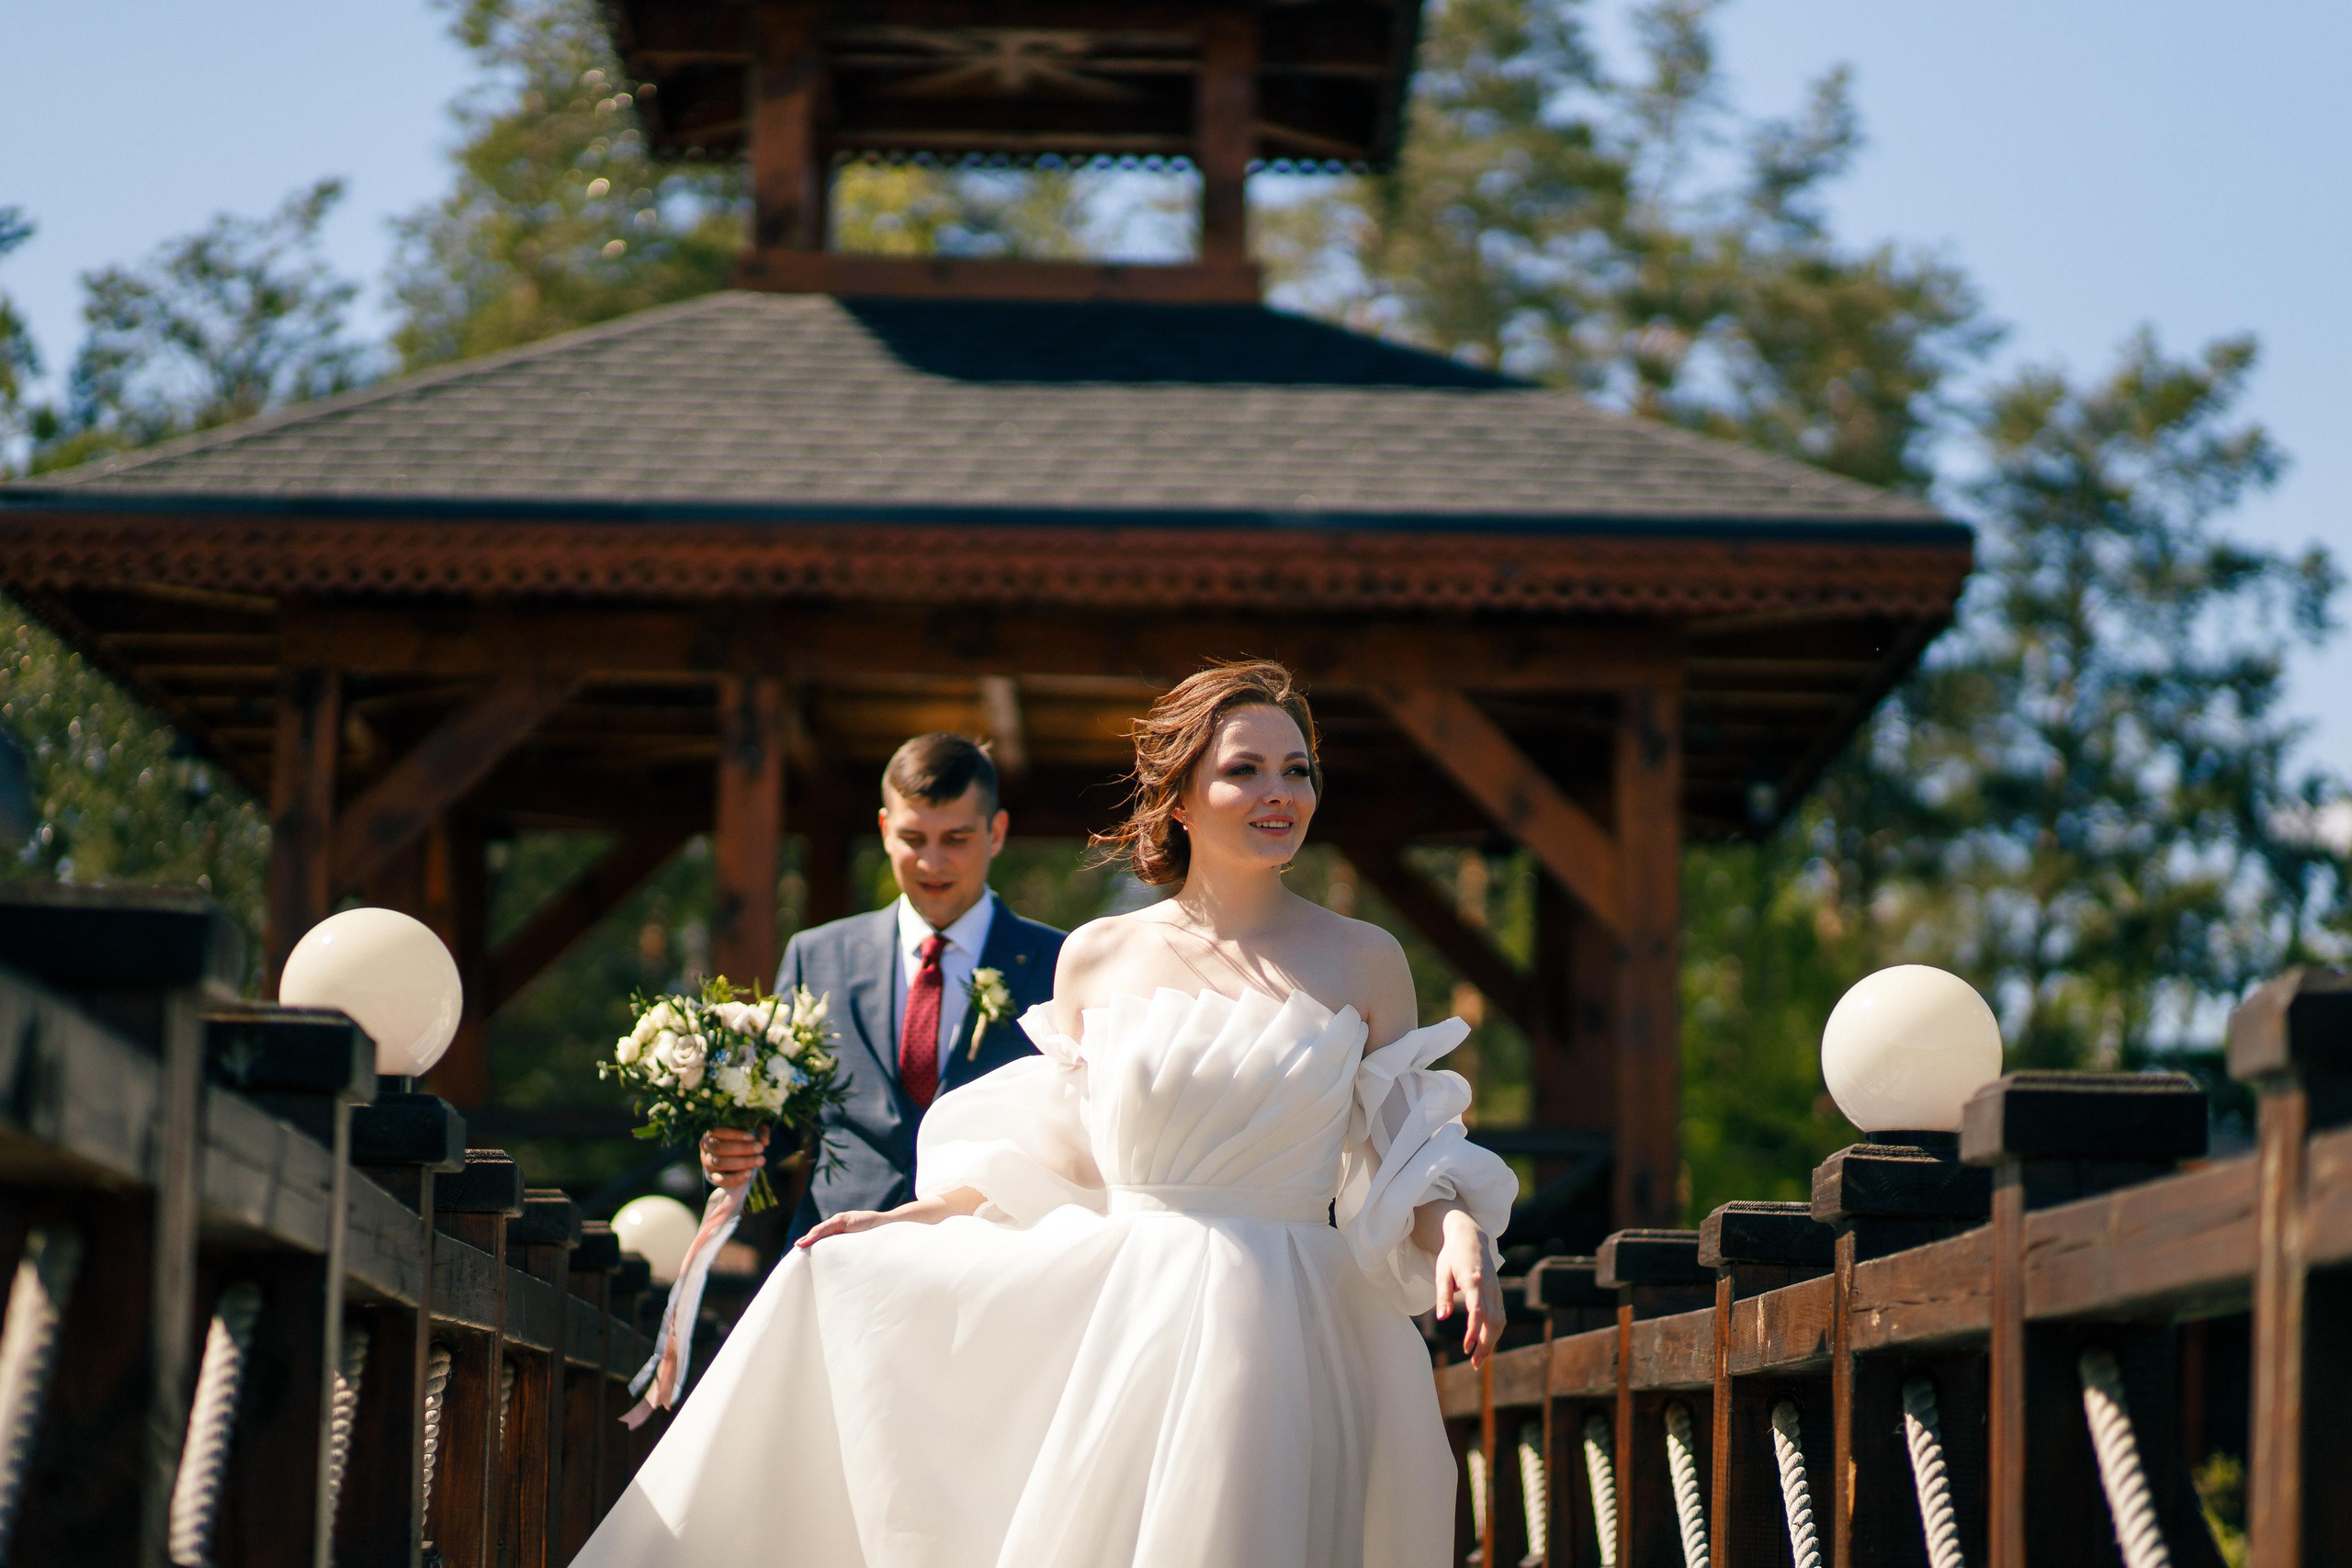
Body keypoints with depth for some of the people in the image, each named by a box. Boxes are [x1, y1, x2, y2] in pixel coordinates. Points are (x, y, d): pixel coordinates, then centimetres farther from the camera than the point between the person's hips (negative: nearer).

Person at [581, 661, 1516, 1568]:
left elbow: (1404, 1170, 4)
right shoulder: (1096, 960, 7)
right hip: (1109, 1312, 3)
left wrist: (1460, 1233, -16)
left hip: (1280, 1334, -3)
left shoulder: (1362, 962, 3)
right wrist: (906, 1219, 7)